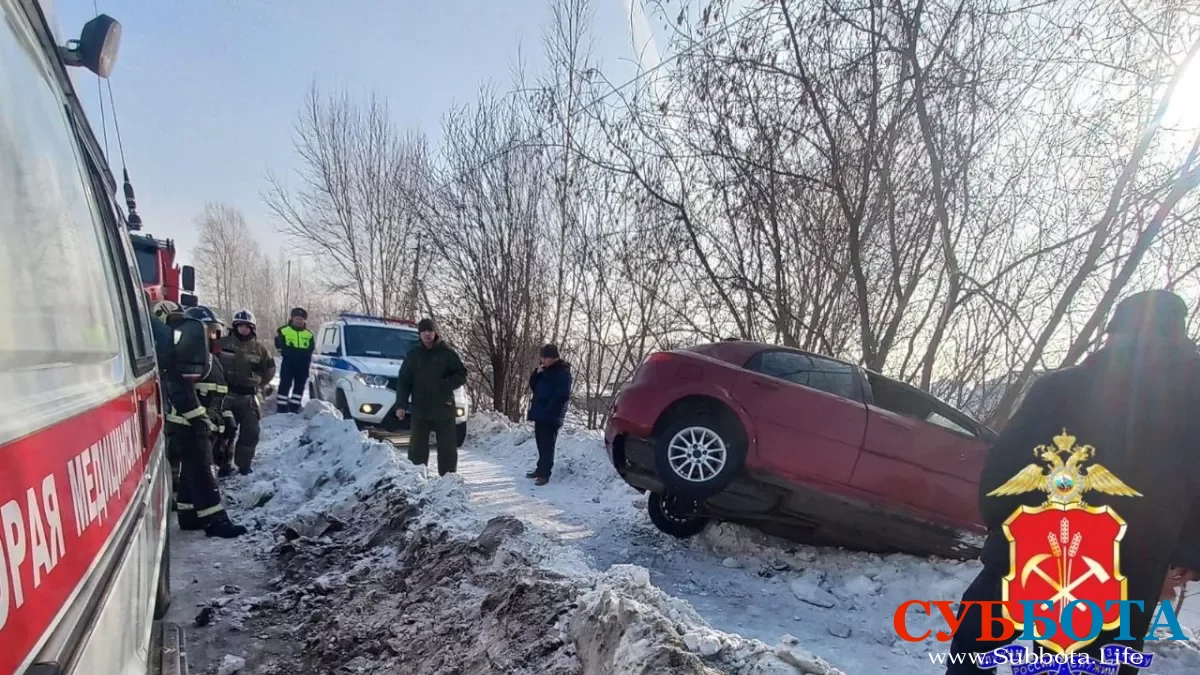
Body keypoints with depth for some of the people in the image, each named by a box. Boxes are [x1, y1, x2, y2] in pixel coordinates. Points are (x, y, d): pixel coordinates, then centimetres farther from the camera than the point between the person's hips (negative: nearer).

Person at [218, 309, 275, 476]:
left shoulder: (259, 348, 3)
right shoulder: (224, 343, -2)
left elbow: (270, 369, 14)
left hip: (248, 396, 2)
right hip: (226, 394, -2)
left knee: (250, 431, 4)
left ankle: (245, 464, 17)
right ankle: (224, 464, 12)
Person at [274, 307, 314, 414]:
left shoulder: (309, 334, 12)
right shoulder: (284, 331, 2)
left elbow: (310, 349, 6)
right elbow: (280, 346, -7)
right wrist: (301, 352, -16)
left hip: (303, 365, 4)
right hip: (288, 363, -4)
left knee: (299, 387, 8)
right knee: (285, 385, -5)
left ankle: (294, 408, 16)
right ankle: (281, 408, 0)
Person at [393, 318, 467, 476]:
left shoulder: (447, 353, 2)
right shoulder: (413, 354, 7)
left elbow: (461, 375, 1)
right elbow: (403, 381, 6)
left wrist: (444, 385, -15)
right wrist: (401, 405, -3)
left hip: (443, 408, -1)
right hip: (420, 409, 1)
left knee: (447, 447, 4)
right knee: (417, 447, 2)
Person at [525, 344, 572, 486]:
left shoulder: (563, 371, -10)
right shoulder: (545, 370, 16)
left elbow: (562, 394, -17)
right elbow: (533, 386, 17)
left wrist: (550, 409, -19)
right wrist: (537, 373, 0)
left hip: (551, 415, -8)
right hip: (540, 413, 8)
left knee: (547, 445, -8)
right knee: (541, 443, 14)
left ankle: (544, 474, -8)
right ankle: (541, 469, 23)